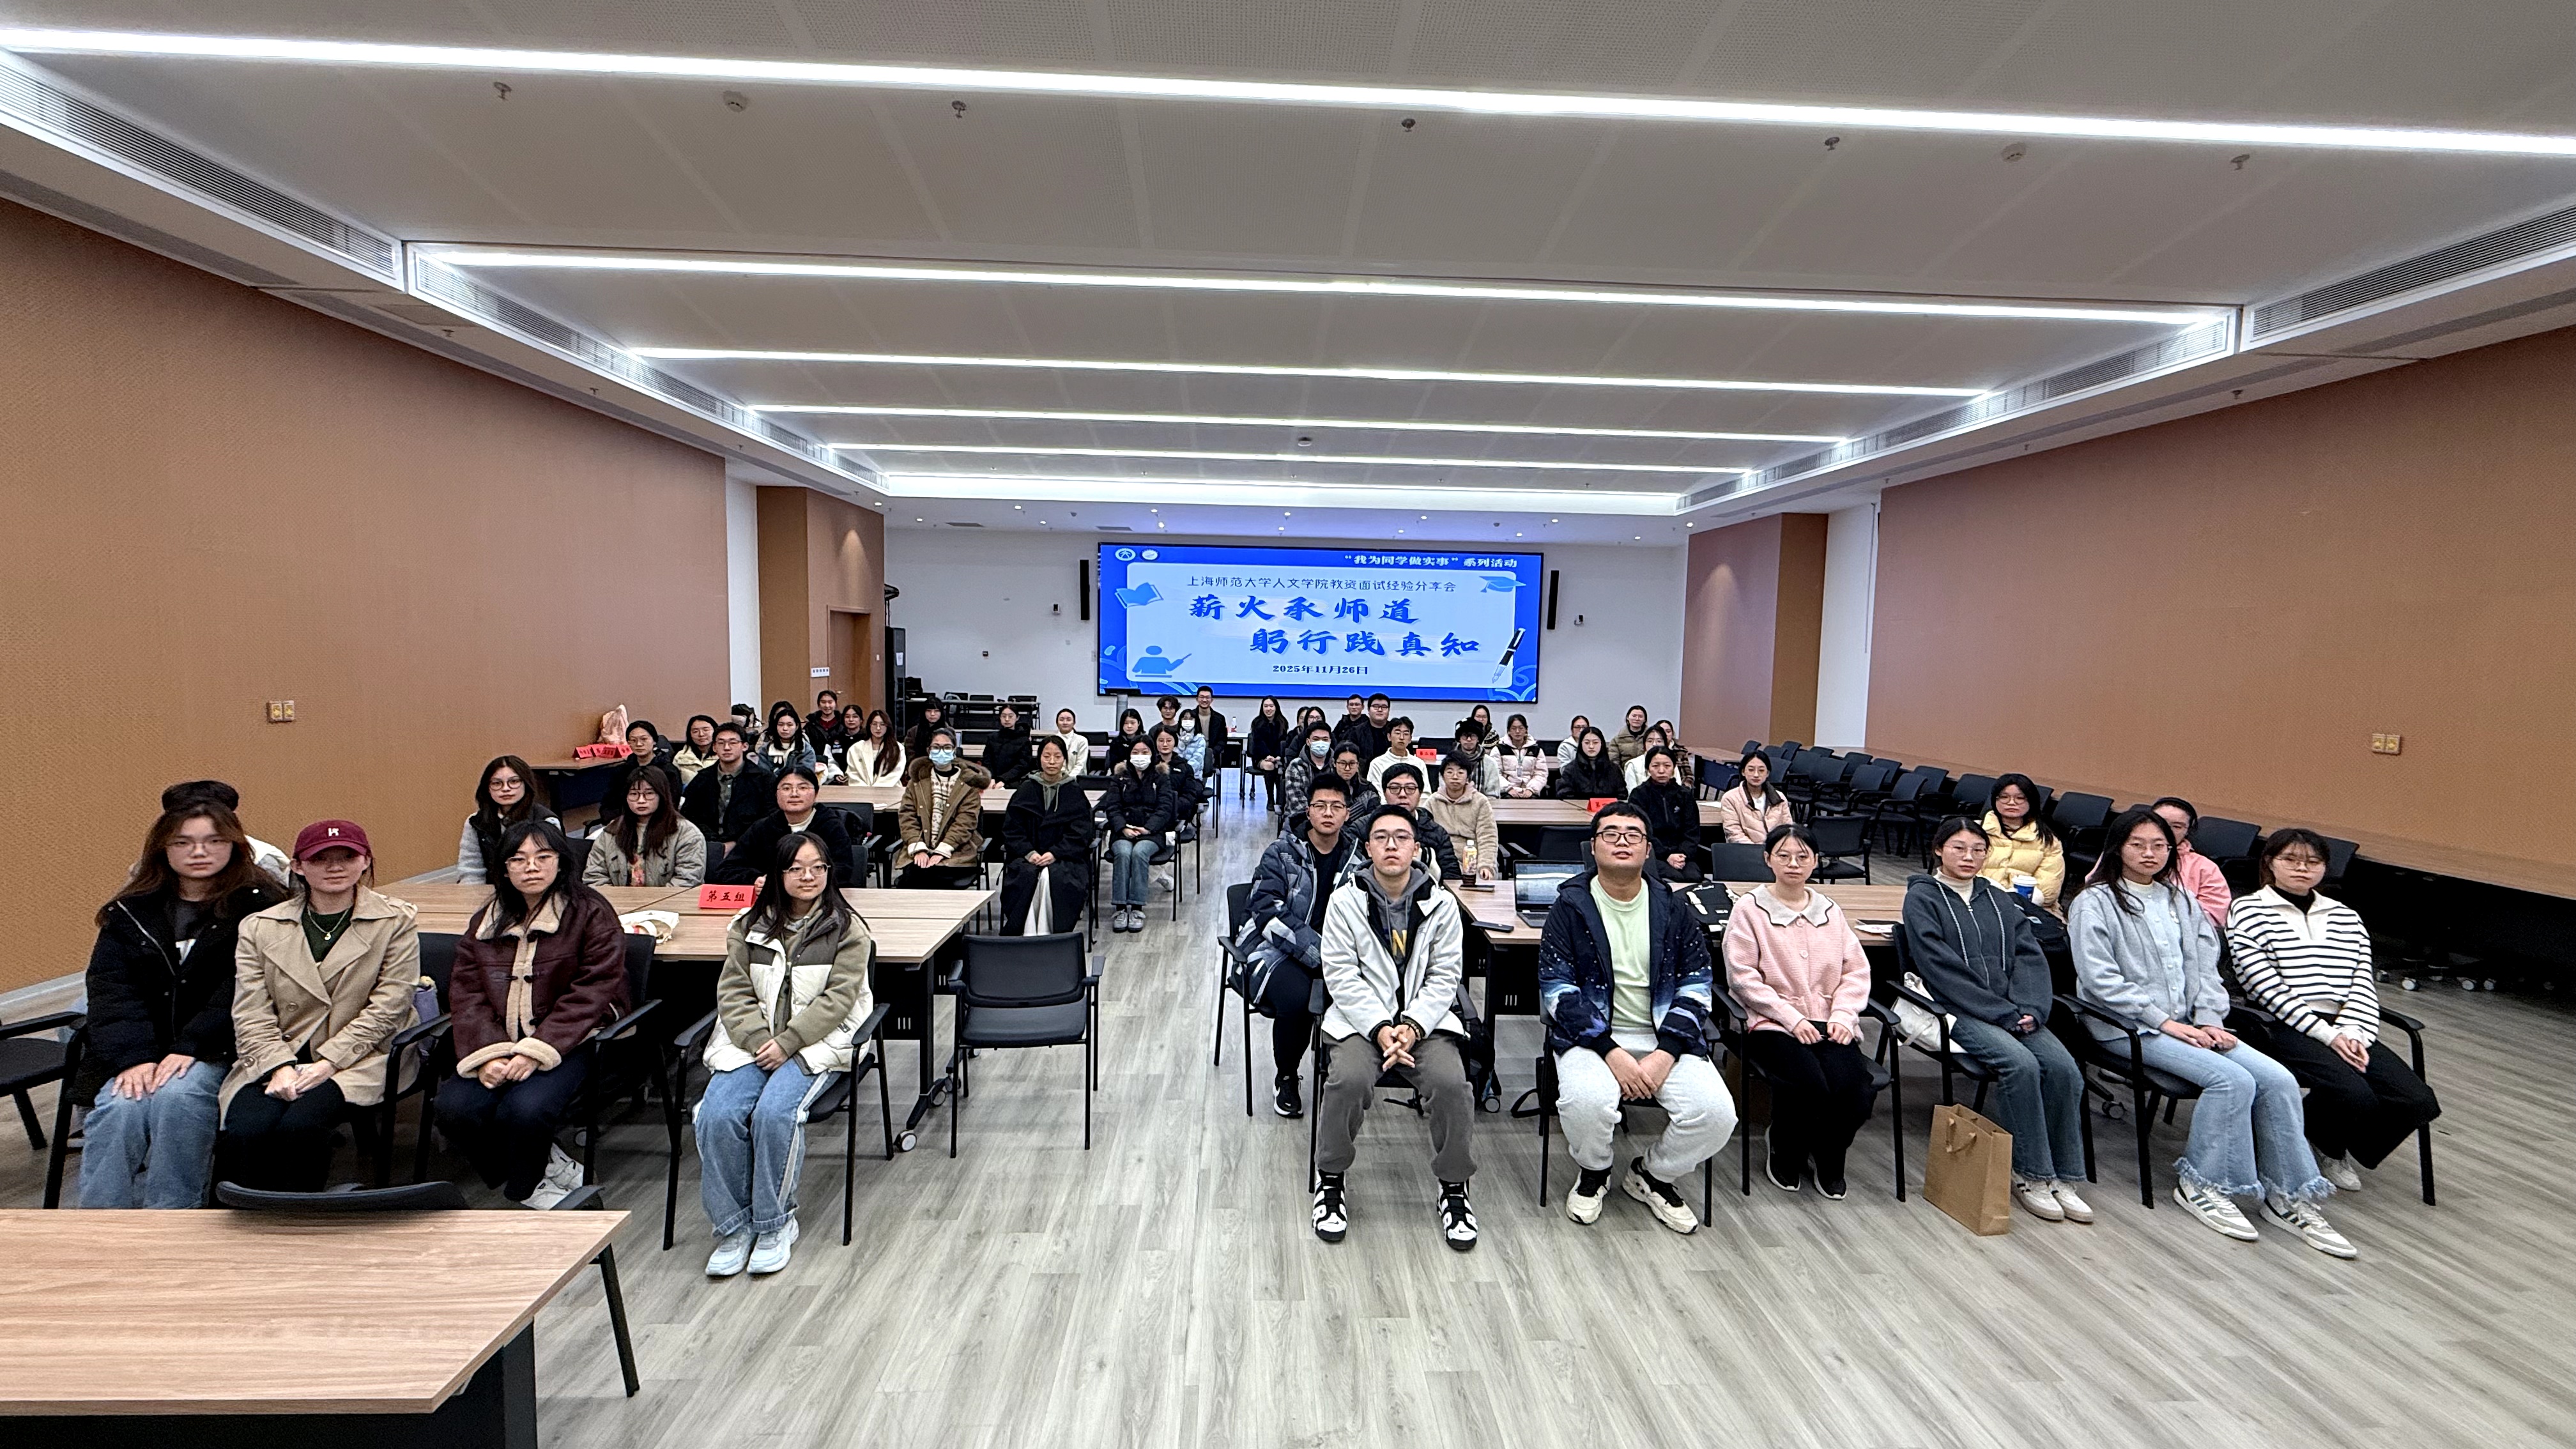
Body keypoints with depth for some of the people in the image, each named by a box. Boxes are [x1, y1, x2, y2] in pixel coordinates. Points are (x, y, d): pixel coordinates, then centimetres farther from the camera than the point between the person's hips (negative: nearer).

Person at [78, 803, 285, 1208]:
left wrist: (190, 1048, -20)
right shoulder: (131, 913, 12)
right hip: (140, 1049, 4)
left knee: (176, 1097, -29)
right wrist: (134, 1056, -15)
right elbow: (110, 989, 0)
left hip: (220, 1049, -3)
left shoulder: (258, 906, -1)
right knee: (120, 1106, -25)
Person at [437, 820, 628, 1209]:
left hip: (569, 1043, -5)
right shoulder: (486, 921, 13)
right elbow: (466, 993, 4)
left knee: (524, 1110, -28)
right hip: (497, 1045, 5)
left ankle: (523, 1188, 5)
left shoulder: (591, 913, -4)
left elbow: (593, 993, -11)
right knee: (455, 1108, -20)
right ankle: (548, 1164, 3)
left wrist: (536, 1051, -21)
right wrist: (486, 1054, -14)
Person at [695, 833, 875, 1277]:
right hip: (751, 1041, 4)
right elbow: (733, 993, 5)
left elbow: (837, 999, -7)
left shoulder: (846, 929, 0)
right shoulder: (749, 927, 11)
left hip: (818, 1043, -3)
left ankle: (775, 1224, -9)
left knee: (774, 1112, -28)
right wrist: (759, 1042, -11)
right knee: (717, 1115, -22)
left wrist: (787, 1043, -15)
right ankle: (733, 1226, -6)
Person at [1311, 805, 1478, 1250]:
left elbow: (1445, 977, 0)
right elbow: (1342, 978, -5)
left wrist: (1412, 1026, -15)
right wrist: (1380, 1028, -18)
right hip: (1360, 1018, -1)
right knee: (1349, 1080, -29)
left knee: (1452, 1084, -25)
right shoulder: (1345, 901, -1)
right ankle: (1331, 1180, -1)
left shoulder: (1441, 903, 2)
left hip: (1425, 1019, 1)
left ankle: (1454, 1187, 2)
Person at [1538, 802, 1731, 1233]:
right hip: (1592, 1035, -2)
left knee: (1717, 1112, -21)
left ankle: (1653, 1174, 11)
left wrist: (1666, 1053, -11)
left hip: (1665, 1036, 3)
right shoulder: (1571, 907, -2)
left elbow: (1697, 984, 4)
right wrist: (1611, 1052, -18)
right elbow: (1557, 989, -7)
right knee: (1586, 1100, -33)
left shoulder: (1672, 909, 7)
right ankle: (1593, 1172, 5)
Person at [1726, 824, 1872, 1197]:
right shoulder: (1750, 908, 1)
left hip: (1829, 1022, 4)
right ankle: (1783, 1152, 5)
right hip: (1772, 1023, -4)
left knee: (1852, 1086, -23)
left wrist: (1843, 1015, -6)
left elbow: (1856, 970, 11)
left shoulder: (1830, 911, 16)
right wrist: (1792, 1018, -13)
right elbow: (1743, 976, -6)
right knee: (1808, 1084, -29)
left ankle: (1828, 1158, 9)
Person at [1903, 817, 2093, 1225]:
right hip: (1957, 1011, -5)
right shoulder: (1922, 898, 1)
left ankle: (2062, 1176, -7)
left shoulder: (1998, 898, 20)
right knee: (2021, 1065, -28)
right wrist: (2004, 1013, -14)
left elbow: (2030, 956, 9)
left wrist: (2029, 1008, -9)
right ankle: (2029, 1175, -13)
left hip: (2013, 1010, 5)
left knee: (2063, 1066, -20)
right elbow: (1942, 969, -9)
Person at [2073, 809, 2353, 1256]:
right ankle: (2201, 1185, -10)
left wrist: (2209, 1020, -4)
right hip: (2128, 1026, -6)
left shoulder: (2181, 902, 19)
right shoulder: (2094, 904, -3)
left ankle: (2288, 1195, -3)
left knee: (2278, 1079, -14)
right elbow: (2101, 981, -11)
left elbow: (2204, 967, 12)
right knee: (2233, 1080, -24)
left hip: (2189, 1022, 6)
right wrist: (2163, 1021, -15)